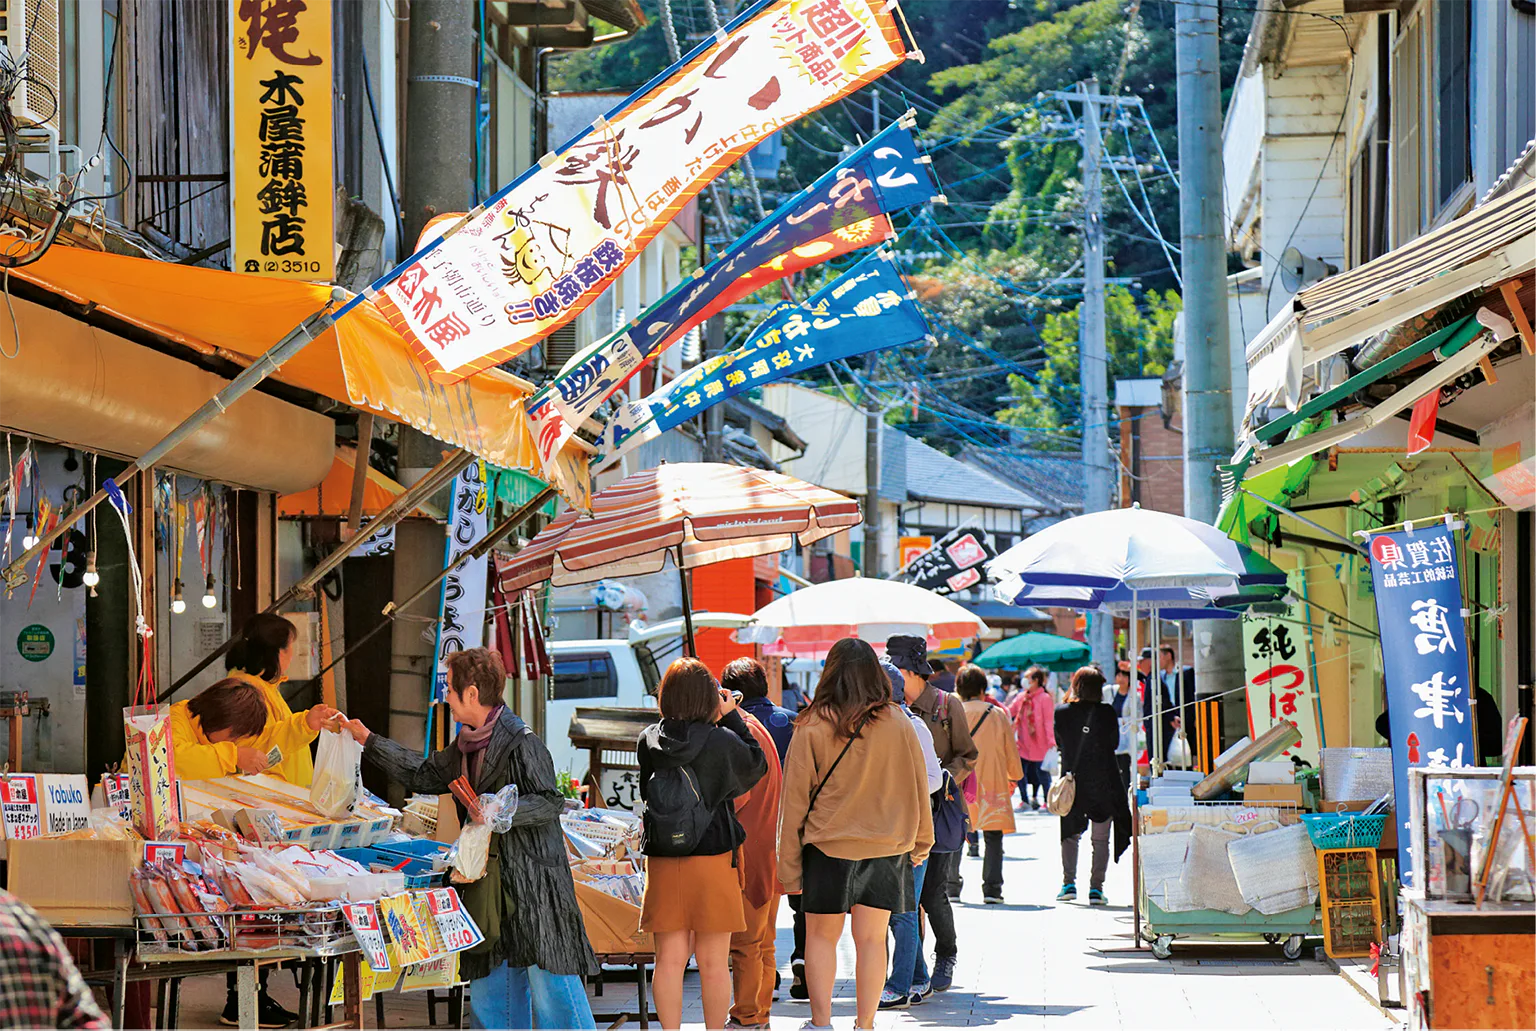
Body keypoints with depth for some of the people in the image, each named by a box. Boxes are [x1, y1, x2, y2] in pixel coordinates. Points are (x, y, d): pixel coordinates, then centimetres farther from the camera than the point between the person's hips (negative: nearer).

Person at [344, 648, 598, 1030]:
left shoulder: (521, 743, -13)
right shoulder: (466, 745, 14)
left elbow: (551, 802, -16)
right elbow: (423, 774, 28)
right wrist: (368, 741, 32)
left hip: (534, 879, -9)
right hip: (490, 882, 9)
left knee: (548, 981, -9)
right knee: (490, 976, 10)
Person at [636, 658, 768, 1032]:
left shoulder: (648, 741, -3)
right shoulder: (721, 741, -12)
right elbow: (757, 763, 7)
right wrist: (731, 716, 11)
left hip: (663, 861, 3)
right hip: (714, 859, -3)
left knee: (670, 959, 8)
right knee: (713, 962, 6)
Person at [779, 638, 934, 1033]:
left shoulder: (813, 728, -8)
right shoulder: (897, 724, -3)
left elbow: (795, 799, -4)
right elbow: (917, 786, 6)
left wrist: (789, 866, 3)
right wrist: (921, 842, 20)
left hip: (827, 848, -2)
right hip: (885, 850, 2)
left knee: (821, 936, 10)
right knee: (871, 940, 6)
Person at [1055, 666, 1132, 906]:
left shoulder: (1062, 713, -4)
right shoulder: (1106, 713, -10)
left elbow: (1059, 744, 7)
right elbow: (1114, 742, 2)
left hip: (1072, 781, 2)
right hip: (1103, 783, -2)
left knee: (1071, 835, 16)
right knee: (1101, 839, 6)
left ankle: (1068, 884, 10)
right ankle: (1096, 887, 2)